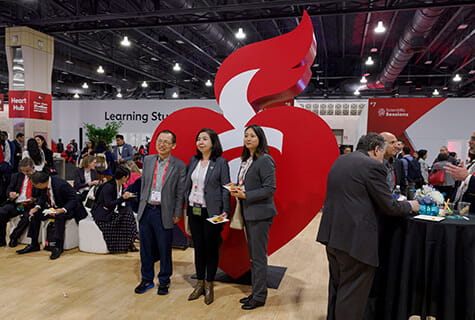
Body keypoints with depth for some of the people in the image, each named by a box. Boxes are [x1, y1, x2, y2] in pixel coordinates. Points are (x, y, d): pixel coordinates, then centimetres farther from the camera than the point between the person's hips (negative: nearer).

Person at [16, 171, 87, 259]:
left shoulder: (61, 185, -30)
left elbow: (74, 199, -25)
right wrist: (37, 207, -9)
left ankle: (58, 246, -25)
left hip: (67, 208, -8)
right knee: (35, 214, -4)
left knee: (59, 216, -36)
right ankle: (34, 244, 8)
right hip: (53, 208, 8)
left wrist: (62, 210, -37)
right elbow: (43, 197, 10)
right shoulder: (46, 183, -8)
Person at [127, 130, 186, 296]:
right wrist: (142, 203, 10)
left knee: (164, 249, 8)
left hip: (164, 213, -4)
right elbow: (143, 183, 13)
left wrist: (177, 214, -6)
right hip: (146, 210, 4)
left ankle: (164, 281, 27)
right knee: (146, 248, 14)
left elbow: (180, 192, -5)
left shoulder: (179, 166, -7)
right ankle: (147, 279, 31)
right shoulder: (148, 160, 7)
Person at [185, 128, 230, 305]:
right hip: (194, 210, 5)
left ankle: (209, 285, 21)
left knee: (211, 248, 5)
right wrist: (185, 204, 7)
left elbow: (225, 188, -7)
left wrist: (225, 211, -13)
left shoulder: (220, 162, -6)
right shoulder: (193, 160, 9)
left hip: (211, 211, -5)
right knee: (198, 247, 13)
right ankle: (200, 283, 27)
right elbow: (187, 183, 13)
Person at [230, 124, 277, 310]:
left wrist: (245, 195, -18)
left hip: (260, 214, -8)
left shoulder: (265, 160, -13)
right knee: (253, 256, 16)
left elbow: (269, 189, -17)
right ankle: (256, 292, 29)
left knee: (259, 257, 1)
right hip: (248, 213, 9)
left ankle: (259, 297, 15)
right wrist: (236, 190, 0)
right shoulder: (246, 160, 13)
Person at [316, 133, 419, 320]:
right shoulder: (373, 166, -12)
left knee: (337, 288, 23)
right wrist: (410, 206, 11)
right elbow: (389, 206, -10)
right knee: (352, 297, 5)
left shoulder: (339, 161, 12)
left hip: (332, 235, 8)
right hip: (355, 239, -8)